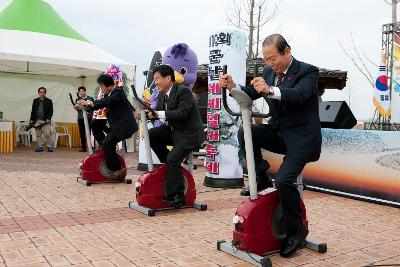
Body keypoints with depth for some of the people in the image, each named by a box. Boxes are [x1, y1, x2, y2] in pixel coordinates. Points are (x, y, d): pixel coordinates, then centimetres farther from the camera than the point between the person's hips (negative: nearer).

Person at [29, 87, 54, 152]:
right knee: (38, 134, 5)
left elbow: (51, 111, 1)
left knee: (47, 134, -9)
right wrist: (31, 119, 6)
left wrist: (48, 119, -11)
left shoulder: (49, 101, 5)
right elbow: (33, 111, 14)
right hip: (37, 120, 3)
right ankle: (40, 147, 12)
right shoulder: (35, 101, 13)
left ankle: (49, 146, 0)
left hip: (45, 120, -3)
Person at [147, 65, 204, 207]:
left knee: (173, 159, -20)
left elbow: (182, 113, -28)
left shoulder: (184, 91, -16)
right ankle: (168, 162, 5)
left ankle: (177, 196, -10)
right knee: (151, 134, -9)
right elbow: (157, 112, 6)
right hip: (174, 131, 8)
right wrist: (149, 112, -18)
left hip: (189, 134, -8)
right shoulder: (162, 95, 10)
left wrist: (159, 114, -33)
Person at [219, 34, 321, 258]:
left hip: (301, 137, -6)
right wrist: (233, 86, -19)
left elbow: (299, 94, -32)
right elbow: (251, 94, 0)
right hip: (279, 132, 6)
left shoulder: (308, 71, -12)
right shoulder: (269, 72, 7)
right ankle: (261, 180, 1)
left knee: (284, 181, -20)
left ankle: (297, 230, 4)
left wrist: (270, 90, -48)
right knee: (245, 133, -17)